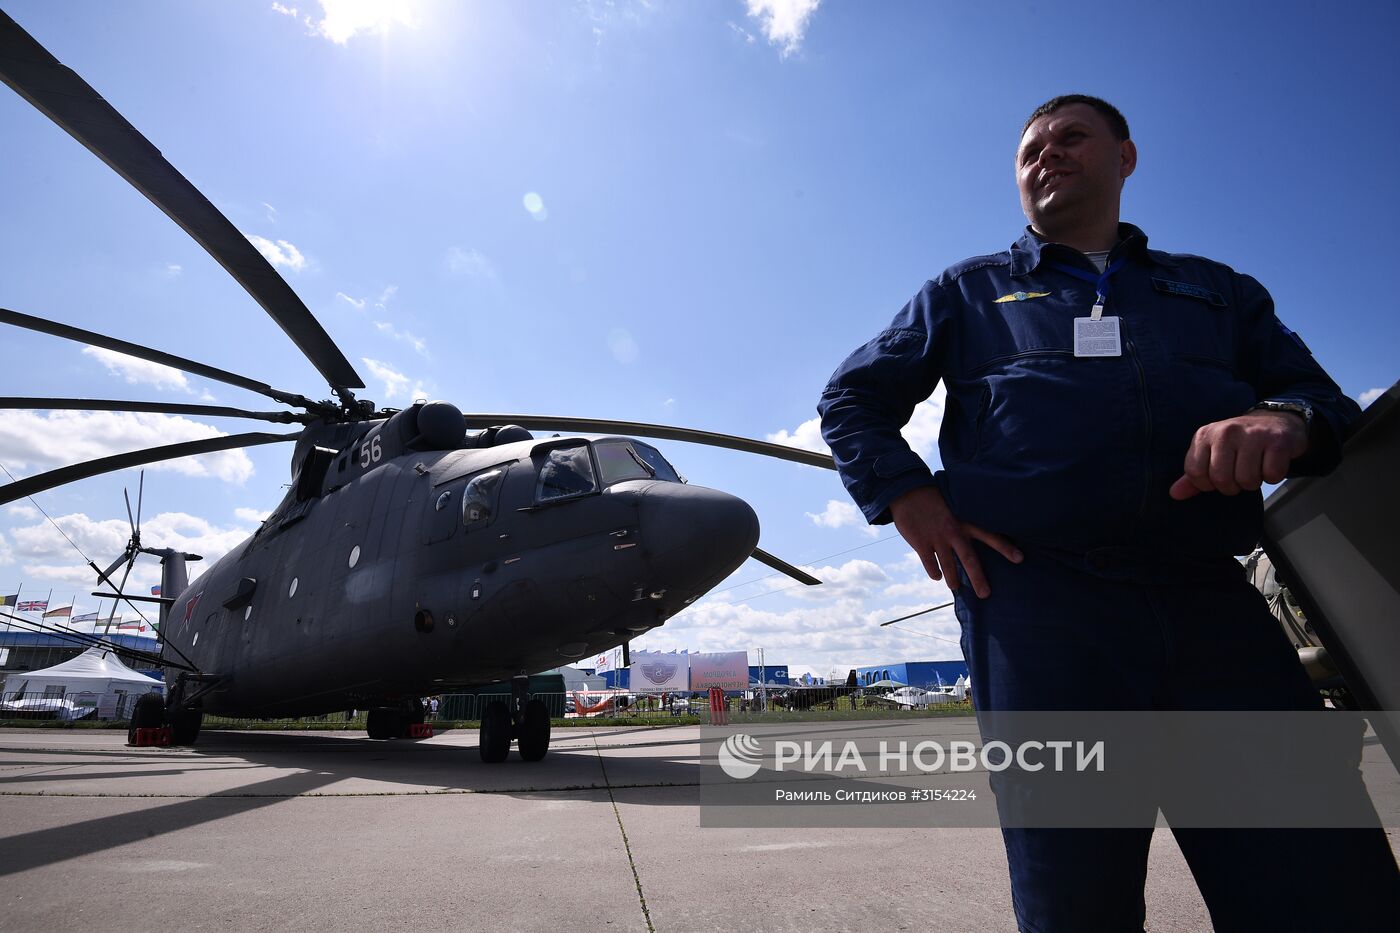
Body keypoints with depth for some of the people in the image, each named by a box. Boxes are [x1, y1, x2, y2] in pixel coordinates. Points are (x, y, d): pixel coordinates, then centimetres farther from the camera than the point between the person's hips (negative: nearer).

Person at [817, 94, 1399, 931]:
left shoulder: (1216, 290, 25)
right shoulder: (968, 293, 19)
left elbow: (1319, 392, 16)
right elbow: (851, 400, 14)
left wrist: (1286, 419, -10)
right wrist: (906, 496, -4)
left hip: (1214, 603, 3)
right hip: (1034, 602, -2)